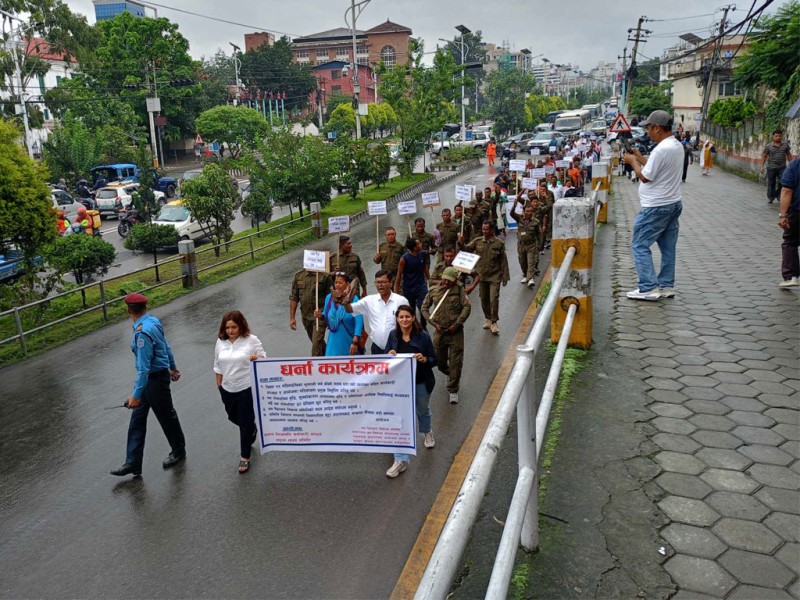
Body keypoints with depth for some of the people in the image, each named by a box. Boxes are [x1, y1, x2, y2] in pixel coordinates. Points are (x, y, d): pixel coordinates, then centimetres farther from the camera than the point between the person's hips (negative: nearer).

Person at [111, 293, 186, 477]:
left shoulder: (142, 333, -28)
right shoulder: (153, 321, -1)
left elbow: (143, 368, -28)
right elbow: (166, 346, 12)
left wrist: (137, 394, -25)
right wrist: (173, 367, 25)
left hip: (155, 379, -9)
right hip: (156, 375, 9)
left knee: (166, 416, 12)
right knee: (137, 420, 10)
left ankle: (178, 451, 34)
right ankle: (133, 463, 15)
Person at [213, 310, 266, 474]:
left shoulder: (251, 340, -12)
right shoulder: (220, 342, 2)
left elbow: (264, 358, -7)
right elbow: (218, 365, 10)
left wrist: (258, 358, -30)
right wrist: (219, 385, 11)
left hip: (247, 388, -5)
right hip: (227, 389, 5)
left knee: (246, 422, 2)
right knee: (234, 418, 23)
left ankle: (245, 457, 17)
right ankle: (252, 430, 55)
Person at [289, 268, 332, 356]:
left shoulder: (325, 276, -12)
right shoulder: (298, 275, 1)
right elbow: (293, 298, 5)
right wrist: (292, 317, 3)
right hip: (305, 315, 5)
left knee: (317, 343, -11)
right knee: (317, 342, 21)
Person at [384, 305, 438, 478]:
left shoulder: (423, 336, -13)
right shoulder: (393, 336, -6)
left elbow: (434, 360, -8)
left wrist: (424, 359, -29)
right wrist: (389, 355, -19)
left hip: (421, 383, -1)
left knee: (422, 410, 25)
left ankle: (427, 432, 60)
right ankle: (401, 460, 2)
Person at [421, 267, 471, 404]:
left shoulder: (459, 289, -3)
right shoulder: (434, 290, 2)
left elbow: (467, 307, -9)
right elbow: (424, 307, 7)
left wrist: (457, 324, -14)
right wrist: (434, 323, -4)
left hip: (455, 332, -2)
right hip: (439, 332, 2)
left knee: (456, 363, -1)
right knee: (440, 362, 13)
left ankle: (453, 390, 13)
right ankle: (450, 375, 46)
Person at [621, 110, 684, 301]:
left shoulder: (661, 149, -22)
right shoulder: (677, 146, 10)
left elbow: (645, 177, -18)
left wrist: (633, 162, -4)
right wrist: (640, 157, 14)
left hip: (656, 207, -10)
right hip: (673, 204, 10)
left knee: (640, 246, -2)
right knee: (668, 247, 12)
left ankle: (649, 288, -4)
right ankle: (666, 286, 19)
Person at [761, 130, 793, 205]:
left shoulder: (785, 145, 4)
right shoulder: (768, 146, -2)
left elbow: (788, 154, 13)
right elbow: (764, 156, 3)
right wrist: (762, 166, -3)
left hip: (782, 167, 1)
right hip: (771, 168, -1)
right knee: (771, 183, 7)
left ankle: (778, 195, 14)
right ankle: (770, 198, 20)